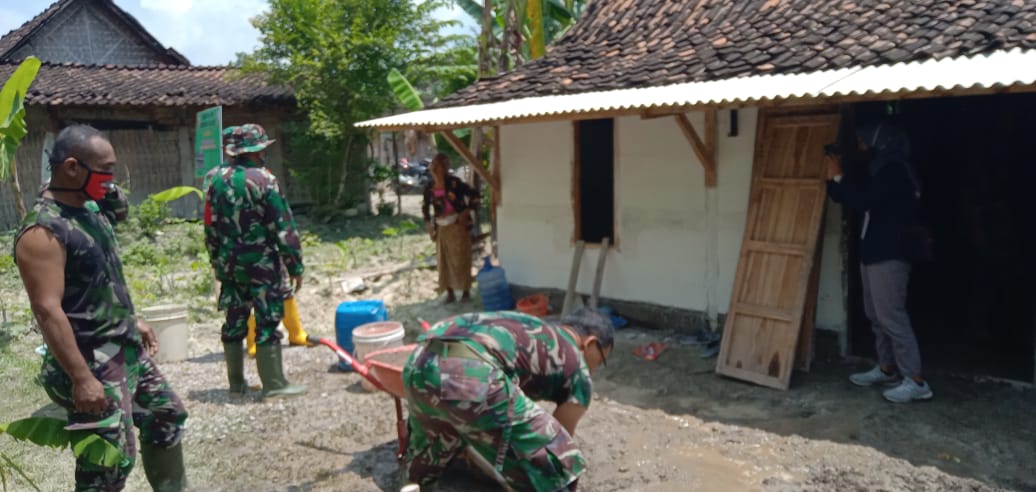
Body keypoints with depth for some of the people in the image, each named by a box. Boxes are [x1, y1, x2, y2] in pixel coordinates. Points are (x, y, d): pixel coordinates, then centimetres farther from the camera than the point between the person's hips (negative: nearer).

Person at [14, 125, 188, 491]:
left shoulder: (90, 210, 7)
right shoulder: (43, 231, -22)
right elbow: (47, 310, -26)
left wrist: (133, 322, 22)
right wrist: (81, 378, -27)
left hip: (127, 351, 10)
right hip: (92, 364, -10)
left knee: (167, 417, 22)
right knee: (110, 461, -2)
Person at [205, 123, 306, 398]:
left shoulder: (218, 180, 6)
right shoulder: (263, 180, -13)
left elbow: (210, 227, 10)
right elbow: (283, 227, -13)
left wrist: (217, 263, 20)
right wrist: (296, 266, -8)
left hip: (230, 264, 6)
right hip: (262, 263, -6)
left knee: (234, 322, 13)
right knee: (267, 323, -2)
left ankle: (236, 382, 22)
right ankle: (274, 385, 2)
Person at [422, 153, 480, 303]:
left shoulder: (454, 182, -11)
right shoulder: (429, 188, 4)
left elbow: (473, 194, -10)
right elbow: (425, 206, 20)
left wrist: (467, 211, -14)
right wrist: (427, 222, 9)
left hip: (457, 225, -5)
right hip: (441, 228, 5)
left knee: (461, 259, -2)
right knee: (444, 261, 6)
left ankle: (466, 292, 10)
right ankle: (450, 293, 16)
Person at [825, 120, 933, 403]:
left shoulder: (894, 170, -15)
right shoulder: (879, 170, 17)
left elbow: (863, 201, -24)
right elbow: (858, 199, 22)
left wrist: (839, 178, -13)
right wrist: (834, 180, 8)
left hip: (889, 256, -10)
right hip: (873, 254, 10)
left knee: (892, 317, -10)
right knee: (877, 316, 16)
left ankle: (915, 382, -6)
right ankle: (887, 369, 27)